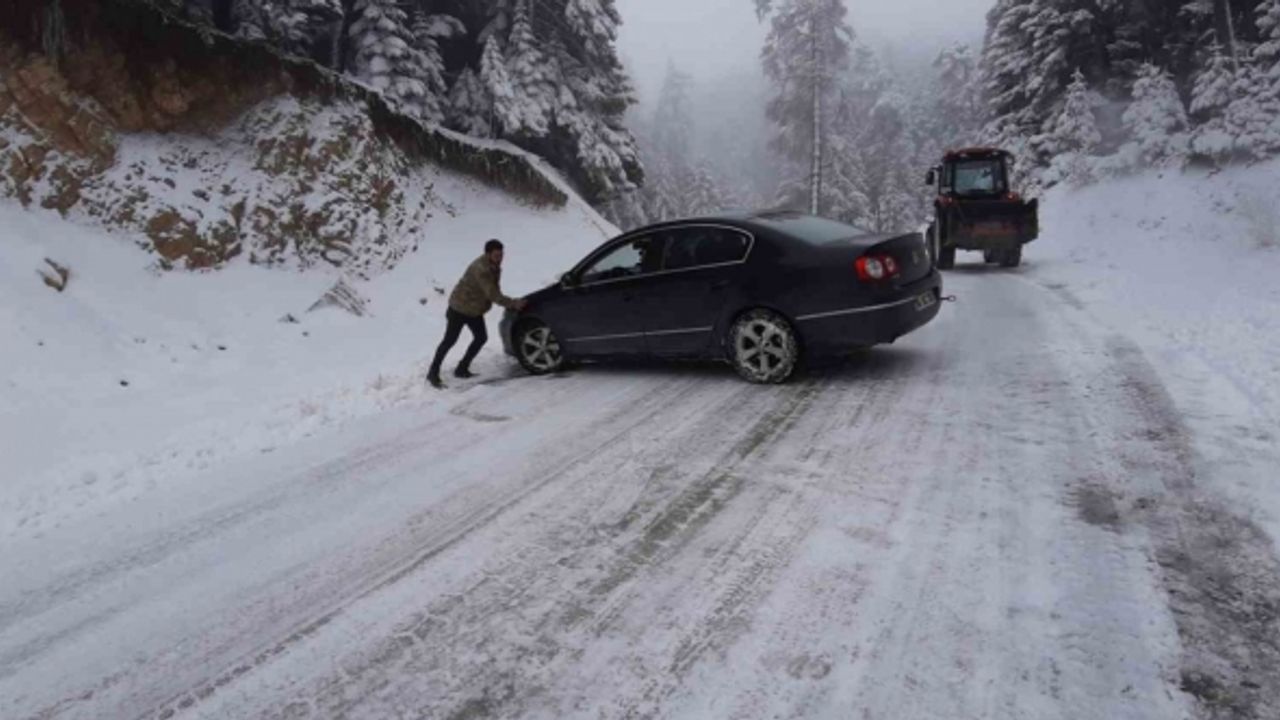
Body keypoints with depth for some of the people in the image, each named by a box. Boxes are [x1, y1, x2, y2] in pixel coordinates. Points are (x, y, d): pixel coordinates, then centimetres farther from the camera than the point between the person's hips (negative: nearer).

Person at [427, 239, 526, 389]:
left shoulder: (494, 267, -2)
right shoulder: (481, 269, -31)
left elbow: (495, 292, 6)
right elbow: (492, 294, -35)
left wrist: (509, 304, -6)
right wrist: (513, 304, -32)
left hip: (475, 310, 9)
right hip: (459, 308, -9)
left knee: (481, 338, 8)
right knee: (450, 340, -2)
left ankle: (462, 369, 21)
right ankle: (433, 374, 10)